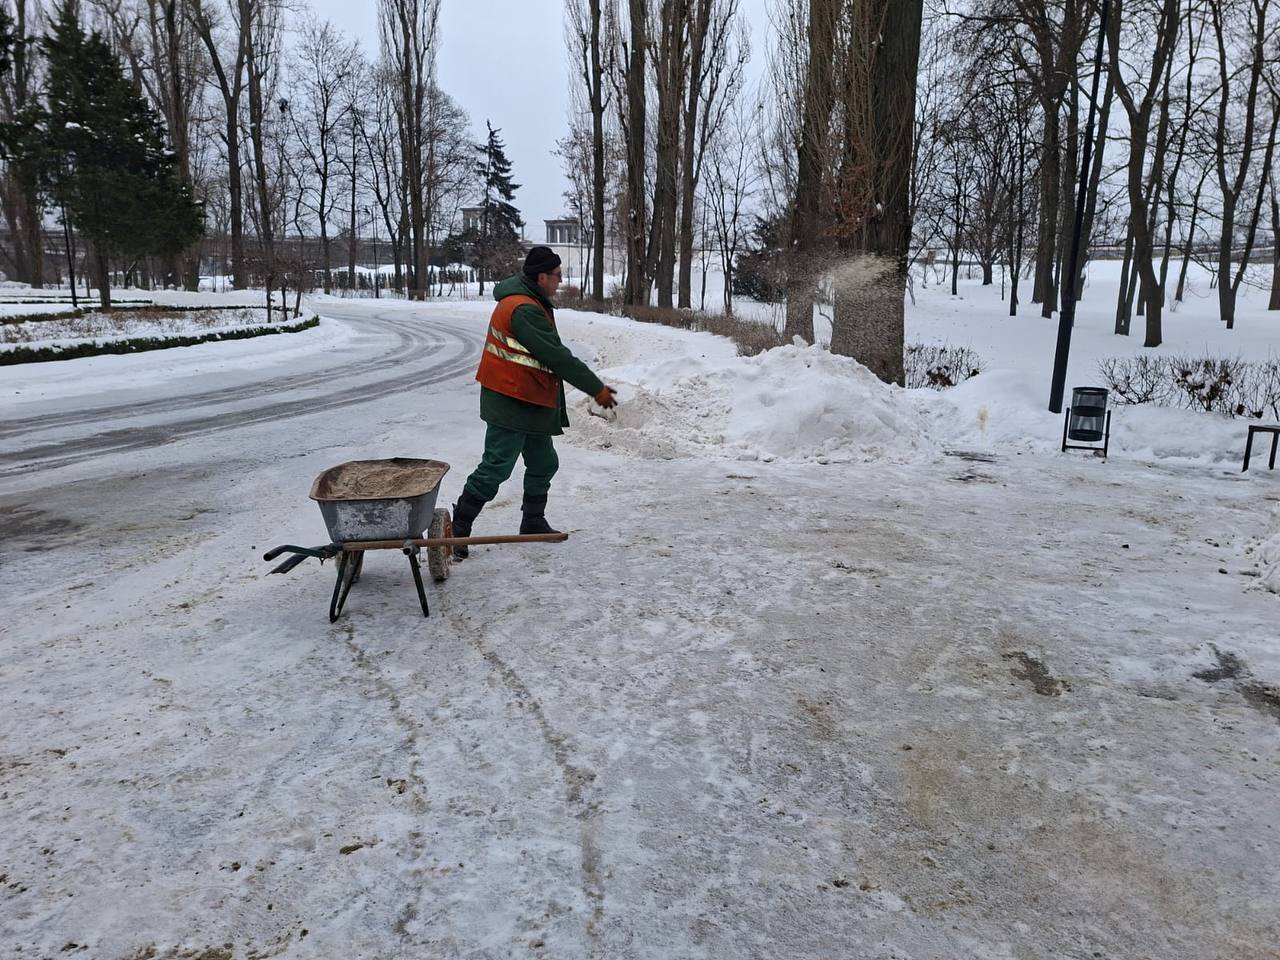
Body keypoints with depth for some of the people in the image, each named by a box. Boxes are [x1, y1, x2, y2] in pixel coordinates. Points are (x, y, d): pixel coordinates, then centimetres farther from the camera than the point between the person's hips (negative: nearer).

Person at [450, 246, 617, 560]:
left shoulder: (526, 302, 14)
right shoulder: (524, 310, -21)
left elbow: (551, 354, 17)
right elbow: (557, 357, -23)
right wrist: (597, 389, -16)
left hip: (529, 405, 11)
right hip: (511, 405, -11)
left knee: (544, 463, 18)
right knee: (495, 469, -9)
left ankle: (533, 522, 32)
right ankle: (457, 531, -2)